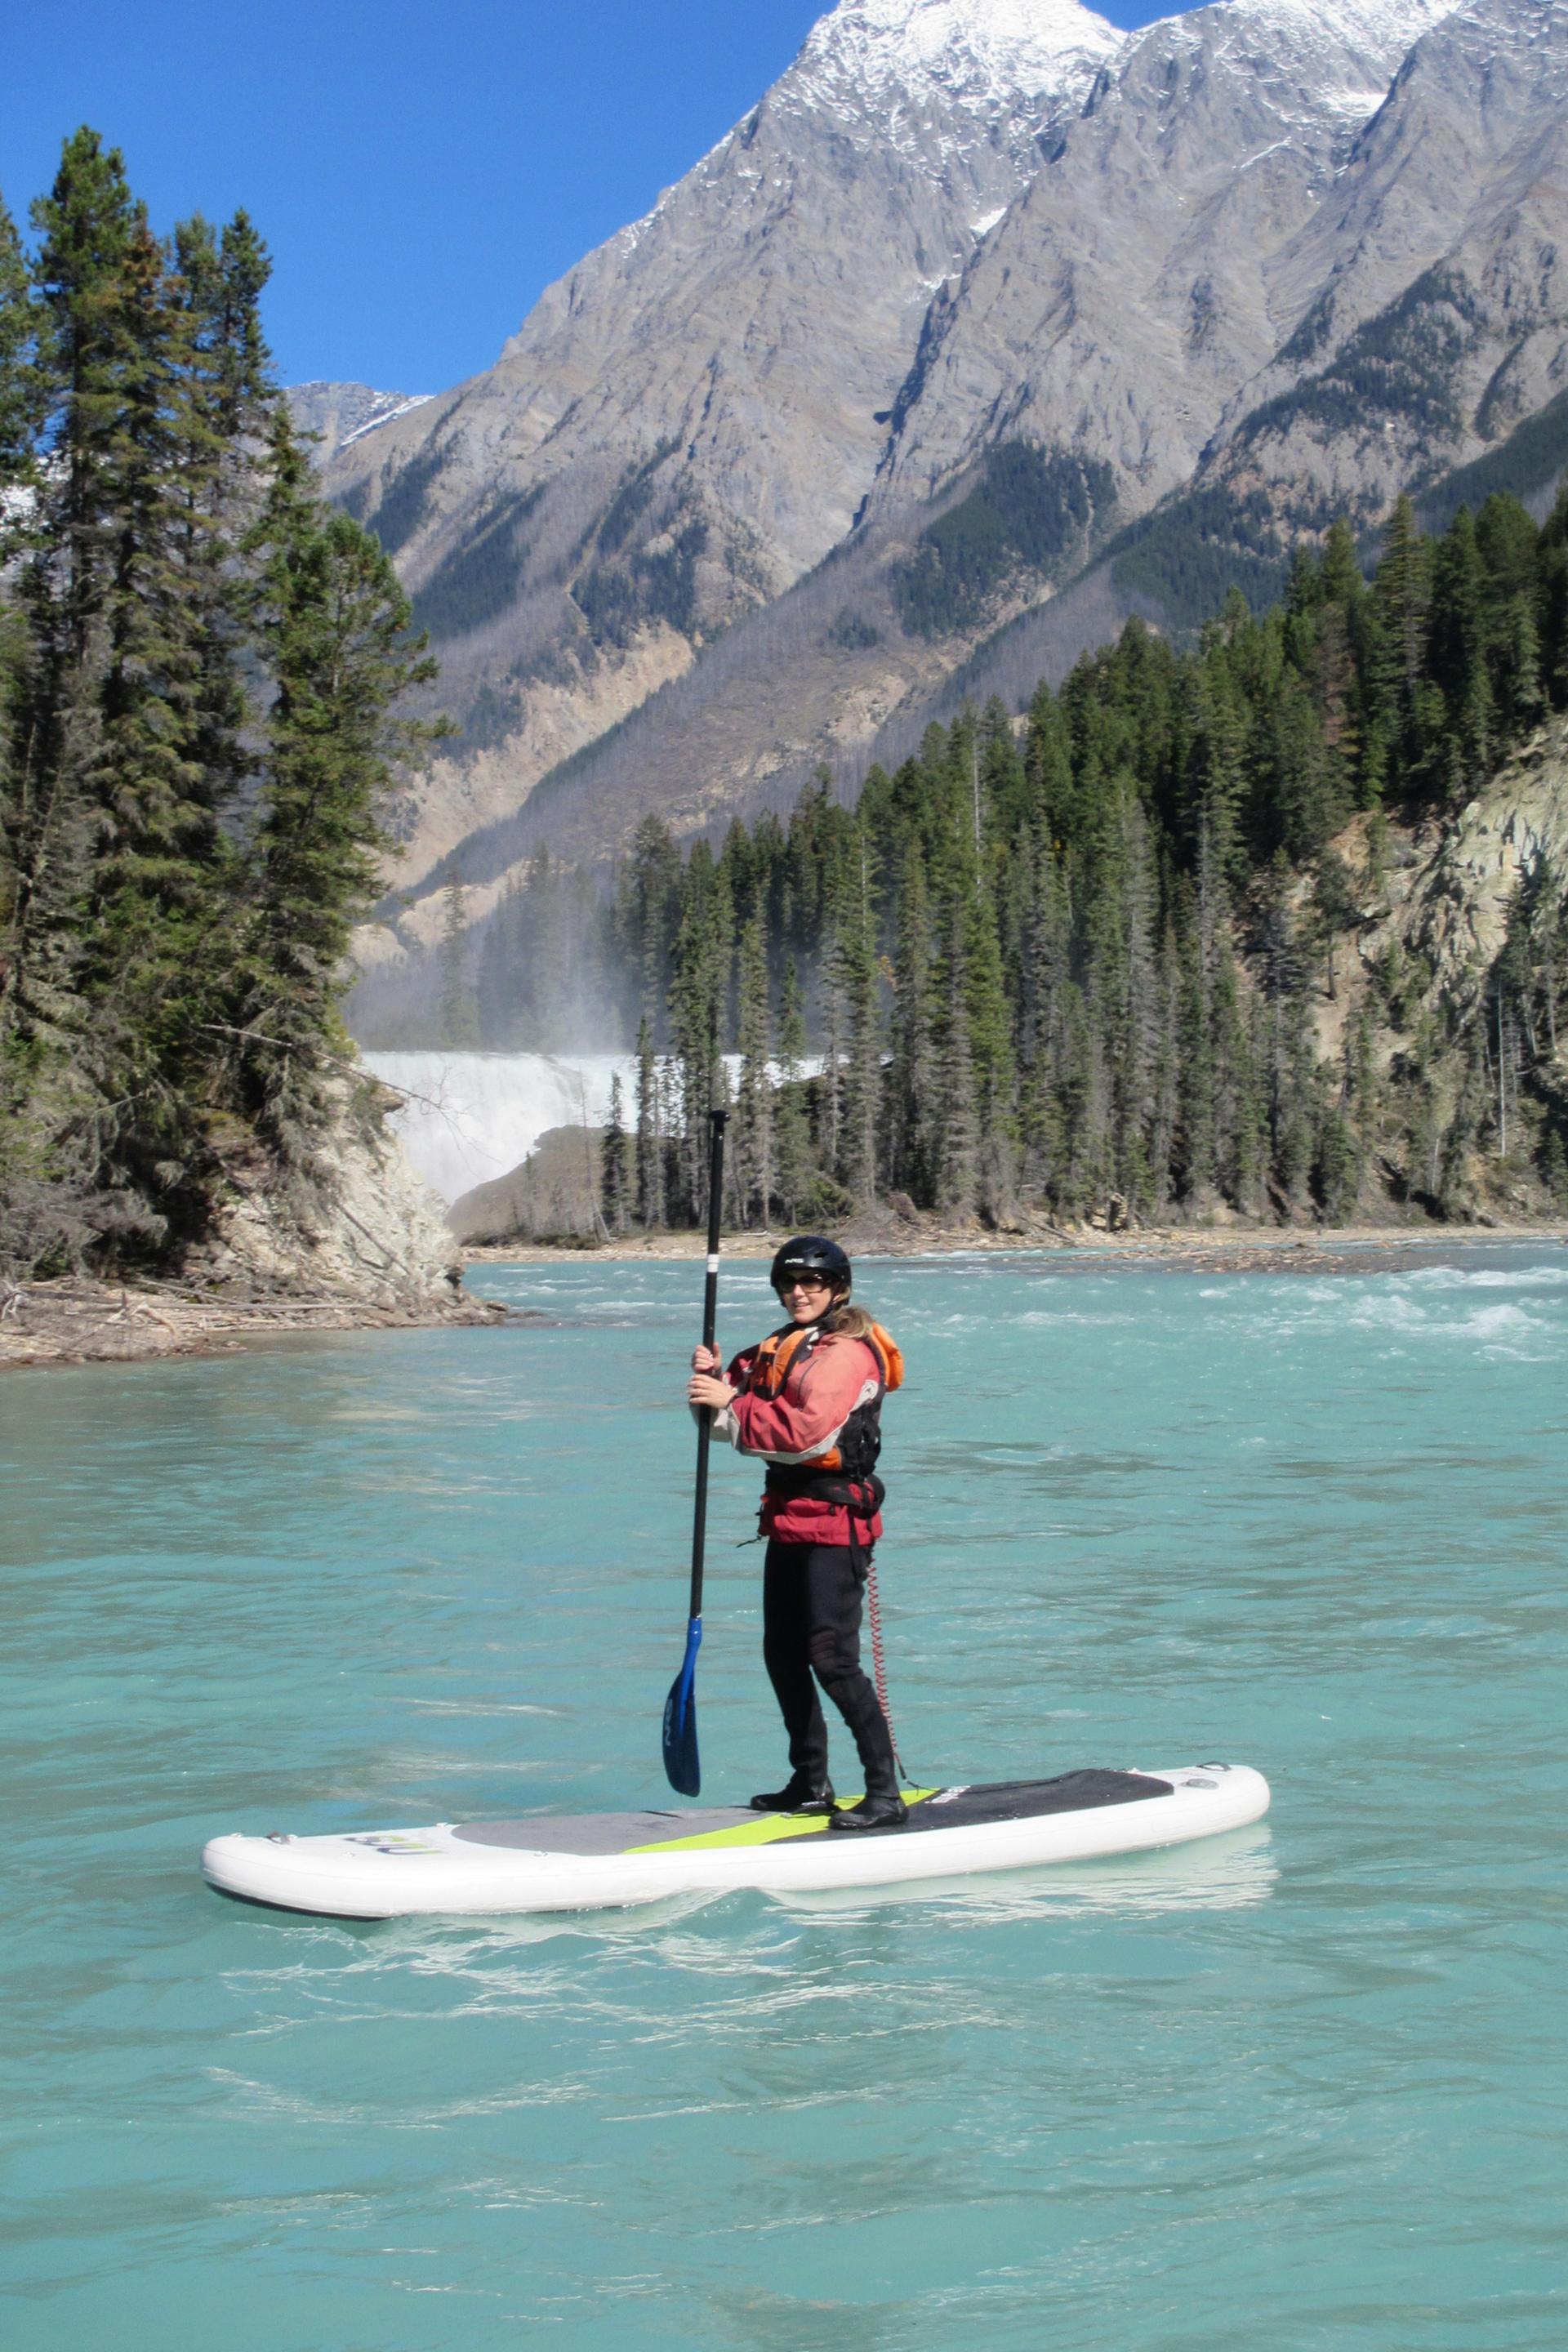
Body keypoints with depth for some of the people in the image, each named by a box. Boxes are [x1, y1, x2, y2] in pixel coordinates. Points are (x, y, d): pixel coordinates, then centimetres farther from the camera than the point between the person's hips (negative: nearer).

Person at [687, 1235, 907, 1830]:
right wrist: (713, 1381, -7)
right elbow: (740, 1417, 13)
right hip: (788, 1518, 10)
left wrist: (730, 1405, -20)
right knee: (783, 1654, 14)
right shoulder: (782, 1347, 16)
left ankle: (885, 1792, -9)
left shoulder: (846, 1352, -13)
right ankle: (811, 1785, 26)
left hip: (834, 1519, -10)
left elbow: (807, 1431, -24)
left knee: (832, 1657, -14)